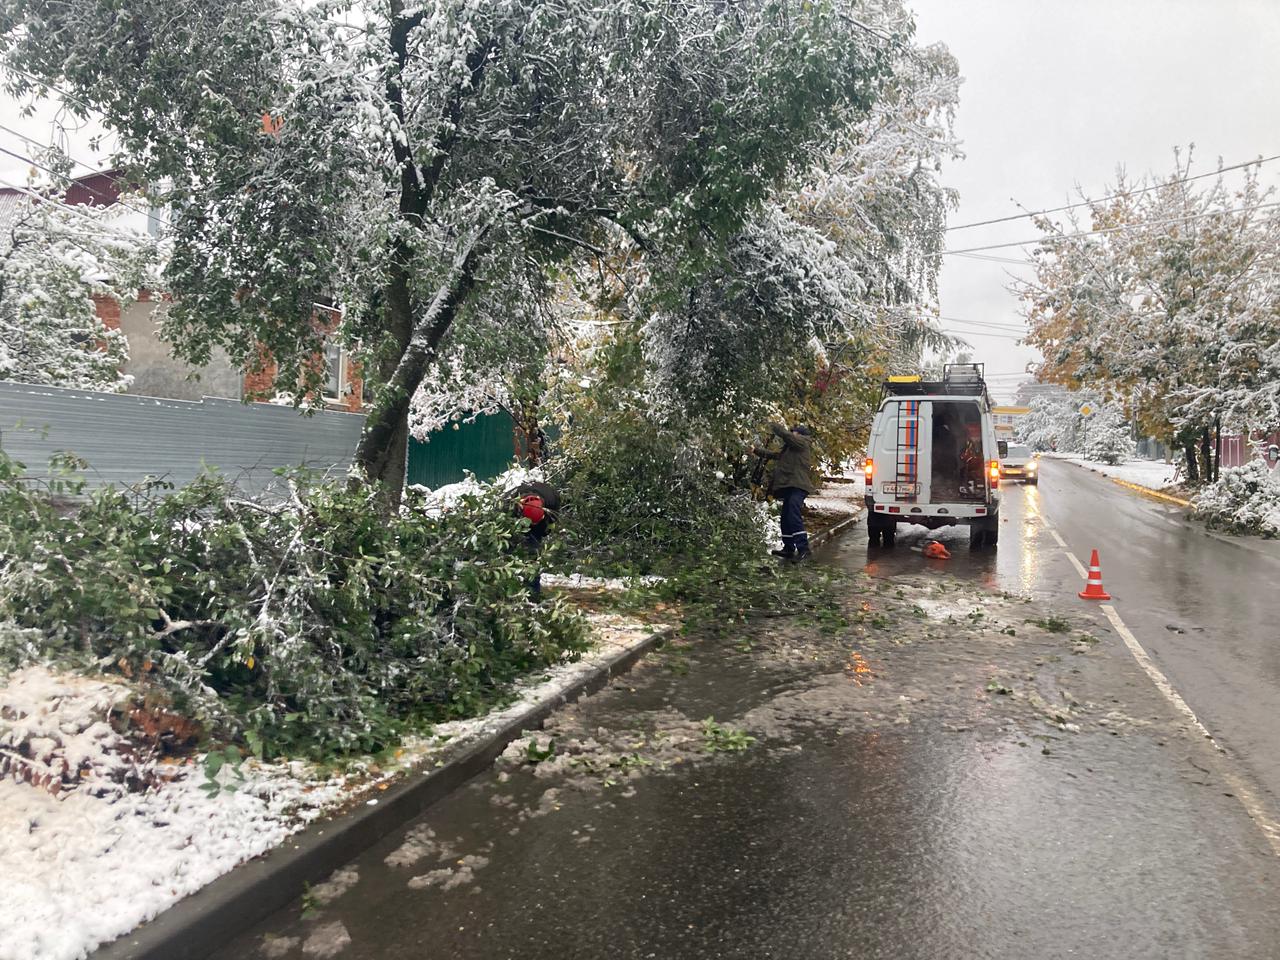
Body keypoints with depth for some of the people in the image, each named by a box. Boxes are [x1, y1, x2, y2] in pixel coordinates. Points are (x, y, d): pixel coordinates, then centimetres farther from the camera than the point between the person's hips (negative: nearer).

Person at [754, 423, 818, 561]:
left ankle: (803, 549, -23)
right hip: (790, 486, 10)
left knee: (794, 516, -20)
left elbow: (785, 434, -13)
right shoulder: (789, 448, 27)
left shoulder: (803, 442, 0)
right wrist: (756, 450, 26)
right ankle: (789, 548, 16)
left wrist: (773, 426, 3)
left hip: (798, 486, -10)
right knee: (786, 518, 10)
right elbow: (775, 455, 31)